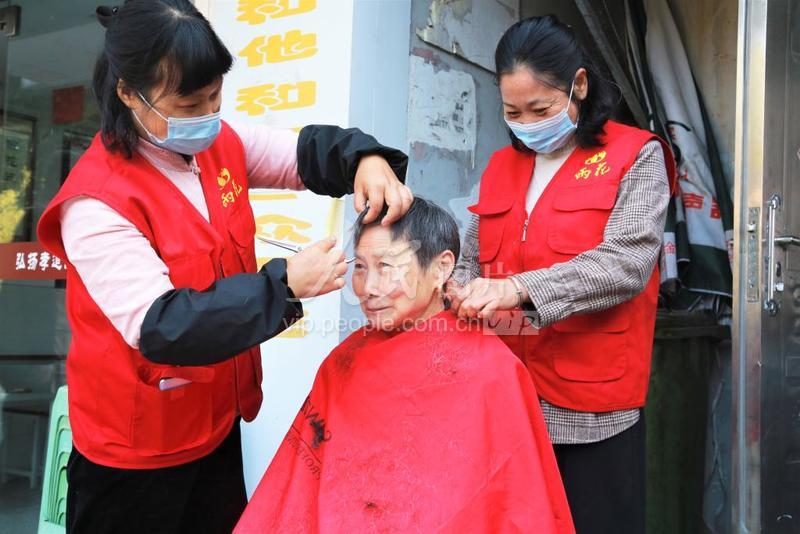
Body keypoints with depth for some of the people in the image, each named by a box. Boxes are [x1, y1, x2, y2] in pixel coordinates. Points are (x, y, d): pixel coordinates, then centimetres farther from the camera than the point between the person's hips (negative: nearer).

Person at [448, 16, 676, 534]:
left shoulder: (635, 157, -3)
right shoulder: (501, 166, 13)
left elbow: (627, 263, -17)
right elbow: (473, 262, 15)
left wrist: (517, 289, -26)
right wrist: (455, 291, -8)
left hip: (591, 407, -4)